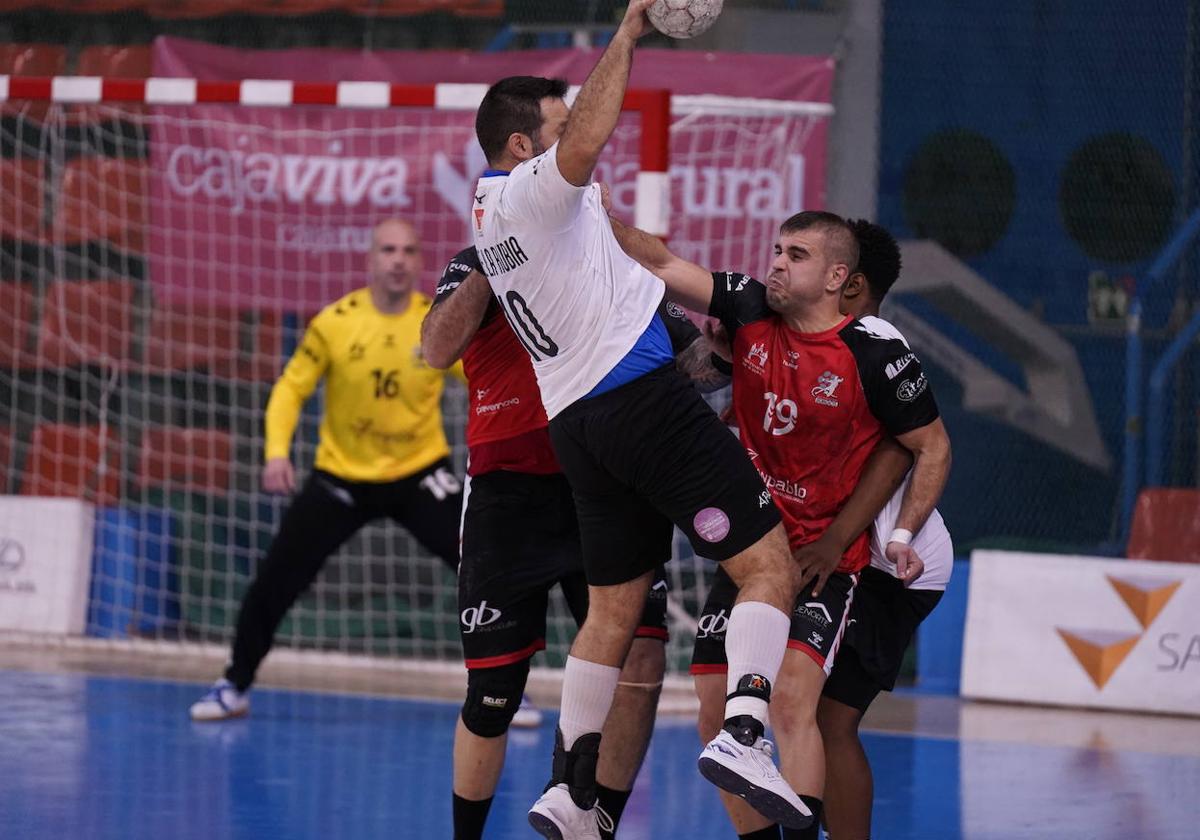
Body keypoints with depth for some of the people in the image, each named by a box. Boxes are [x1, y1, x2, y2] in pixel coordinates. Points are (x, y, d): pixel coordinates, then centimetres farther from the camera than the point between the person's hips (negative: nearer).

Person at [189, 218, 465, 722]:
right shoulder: (334, 323, -13)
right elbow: (290, 389, -7)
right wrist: (277, 451, -22)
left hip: (419, 473, 0)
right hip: (340, 476, 0)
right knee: (275, 580, -3)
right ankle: (235, 686, 18)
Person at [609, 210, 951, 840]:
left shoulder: (875, 357, -13)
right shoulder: (749, 310, -1)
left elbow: (933, 446, -2)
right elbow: (664, 267, -1)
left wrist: (901, 535, -11)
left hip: (825, 559, -6)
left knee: (791, 702, -25)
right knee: (717, 720, 4)